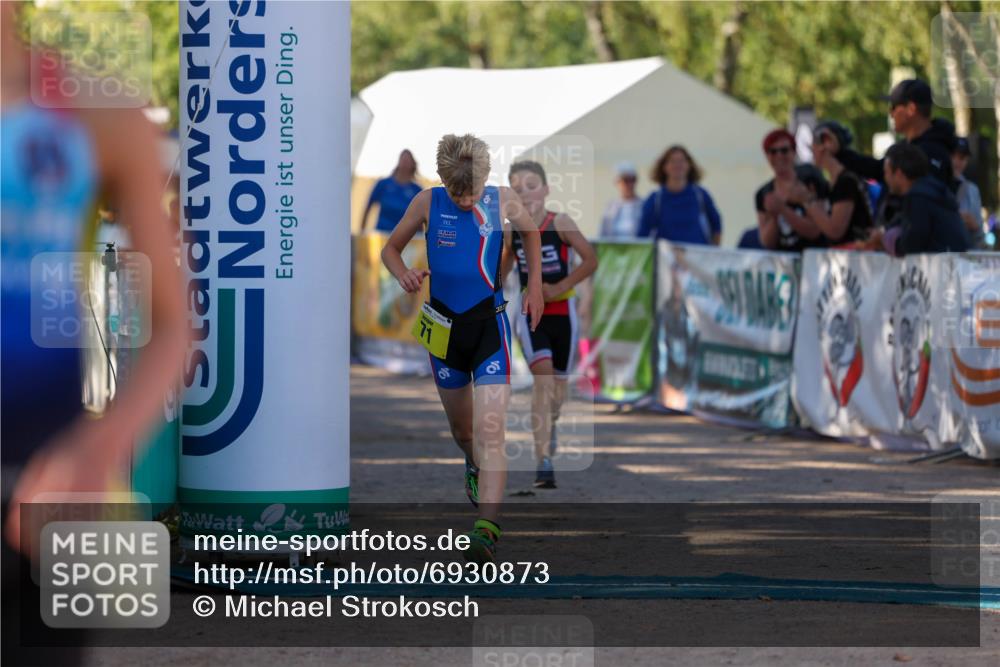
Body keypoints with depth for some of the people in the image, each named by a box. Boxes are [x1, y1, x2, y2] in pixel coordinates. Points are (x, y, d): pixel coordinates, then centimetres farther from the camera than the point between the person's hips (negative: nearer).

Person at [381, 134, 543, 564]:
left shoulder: (502, 201, -5)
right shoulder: (427, 203, -5)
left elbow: (530, 232, 17)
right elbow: (391, 248, 6)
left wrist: (534, 286, 12)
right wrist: (403, 274, -15)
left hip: (490, 323, -2)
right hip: (445, 324, 2)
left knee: (489, 428, -16)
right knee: (460, 426, 18)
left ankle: (487, 529, -25)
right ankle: (473, 466, 54)